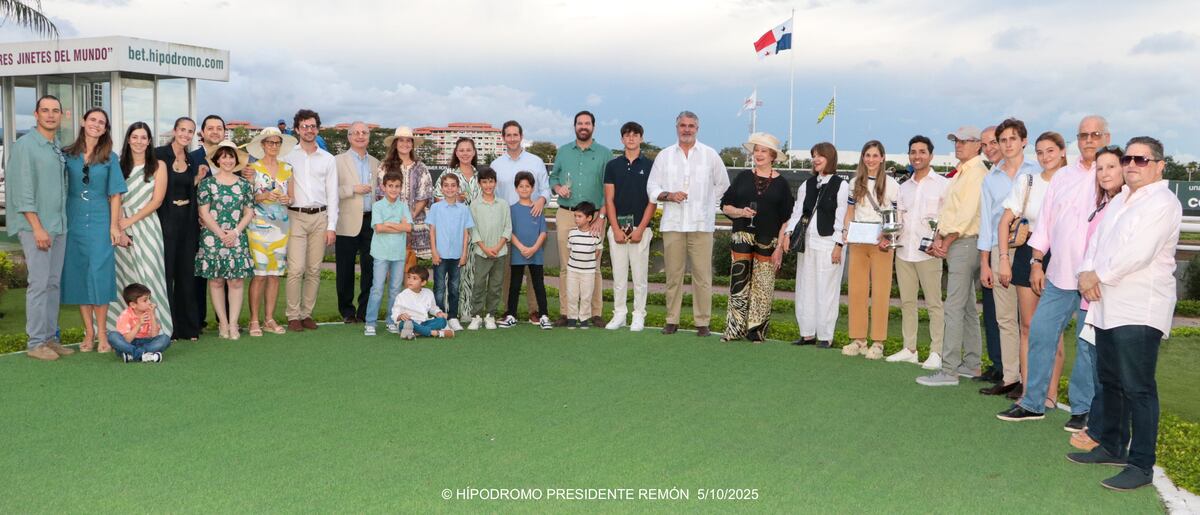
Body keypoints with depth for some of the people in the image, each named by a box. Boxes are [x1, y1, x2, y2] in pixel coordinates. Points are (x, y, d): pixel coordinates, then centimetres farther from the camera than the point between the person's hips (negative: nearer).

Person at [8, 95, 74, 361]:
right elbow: (22, 191, -12)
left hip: (59, 226, 7)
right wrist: (37, 227, -16)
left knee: (54, 283, 9)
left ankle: (50, 337, 16)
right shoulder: (25, 145, -7)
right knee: (39, 283, -6)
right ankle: (35, 343, 0)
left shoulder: (59, 148, 14)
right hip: (35, 226, -7)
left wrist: (62, 221, 10)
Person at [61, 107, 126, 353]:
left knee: (99, 274, -7)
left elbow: (115, 194, 4)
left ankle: (102, 333, 0)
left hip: (100, 222, -2)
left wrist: (115, 225, -3)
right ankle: (89, 332, 12)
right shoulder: (67, 155, 7)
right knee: (79, 275, 4)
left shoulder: (110, 158, 6)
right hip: (74, 222, 2)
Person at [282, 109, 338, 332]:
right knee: (296, 269, -9)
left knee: (314, 270, 4)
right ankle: (293, 316, -1)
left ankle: (307, 313, 12)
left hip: (320, 217, 2)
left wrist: (331, 226, 1)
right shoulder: (288, 157, 6)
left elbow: (332, 194, 7)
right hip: (296, 216, -2)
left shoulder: (327, 159, 10)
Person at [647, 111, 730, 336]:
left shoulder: (710, 155, 9)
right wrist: (669, 195, -9)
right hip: (672, 223, 1)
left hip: (701, 223, -1)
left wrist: (705, 202, 11)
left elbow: (723, 184, 18)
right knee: (673, 274, 2)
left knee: (702, 274, -5)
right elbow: (652, 187, 9)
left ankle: (702, 322, 1)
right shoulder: (664, 155, 11)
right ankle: (672, 320, 9)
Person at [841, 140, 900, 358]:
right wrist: (846, 230, 0)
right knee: (856, 291, 5)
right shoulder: (855, 183, 11)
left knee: (880, 292, -2)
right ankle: (858, 339, 12)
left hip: (881, 245, -4)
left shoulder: (891, 185, -1)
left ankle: (877, 343, 3)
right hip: (857, 244, 4)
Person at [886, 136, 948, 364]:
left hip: (928, 253, -6)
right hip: (904, 251, 6)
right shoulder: (904, 187, 17)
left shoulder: (942, 184, 0)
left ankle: (936, 352, 0)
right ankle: (909, 349, 16)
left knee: (934, 304, -3)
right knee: (907, 302, 9)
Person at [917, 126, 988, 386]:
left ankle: (948, 370, -12)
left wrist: (947, 242, -12)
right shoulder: (960, 172, 19)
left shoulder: (977, 172, -12)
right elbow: (947, 210, 18)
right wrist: (939, 237, 4)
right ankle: (971, 364, 22)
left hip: (965, 244, -10)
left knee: (954, 307, -12)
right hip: (952, 244, 10)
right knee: (967, 307, 14)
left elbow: (967, 214, -19)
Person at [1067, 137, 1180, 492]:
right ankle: (1112, 446, 29)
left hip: (1140, 311, -9)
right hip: (1108, 307, 9)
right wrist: (1086, 273, -5)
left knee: (1137, 388, -8)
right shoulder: (1120, 200, 18)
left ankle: (1141, 465, -3)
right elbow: (1097, 239, 14)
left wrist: (1099, 277, -11)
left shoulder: (1162, 203, -11)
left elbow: (1137, 254, -21)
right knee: (1110, 381, 16)